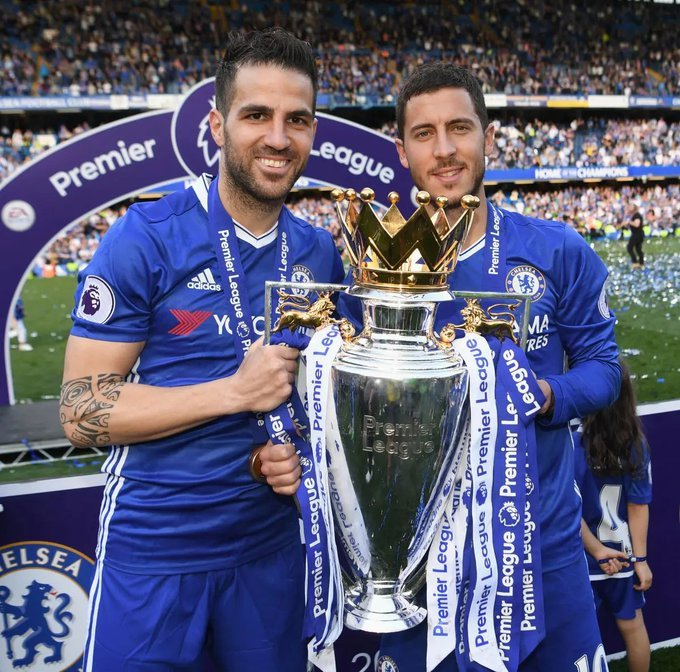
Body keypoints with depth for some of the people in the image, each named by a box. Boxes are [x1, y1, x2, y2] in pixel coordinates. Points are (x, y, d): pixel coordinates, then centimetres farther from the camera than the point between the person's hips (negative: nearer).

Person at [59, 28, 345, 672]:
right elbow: (80, 412, -14)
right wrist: (237, 390, -22)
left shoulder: (319, 253, 1)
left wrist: (303, 448, -7)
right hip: (151, 548, -4)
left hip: (272, 541, 5)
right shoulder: (145, 238, -14)